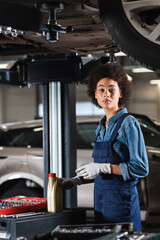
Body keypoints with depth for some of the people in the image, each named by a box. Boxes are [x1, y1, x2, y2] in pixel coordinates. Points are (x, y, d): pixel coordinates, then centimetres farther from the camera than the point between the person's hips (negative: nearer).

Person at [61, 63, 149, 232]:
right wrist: (79, 180, 9)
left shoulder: (128, 123, -10)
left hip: (122, 199, -7)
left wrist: (103, 167, -19)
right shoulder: (101, 127, 13)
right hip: (101, 200, 7)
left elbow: (141, 168, -17)